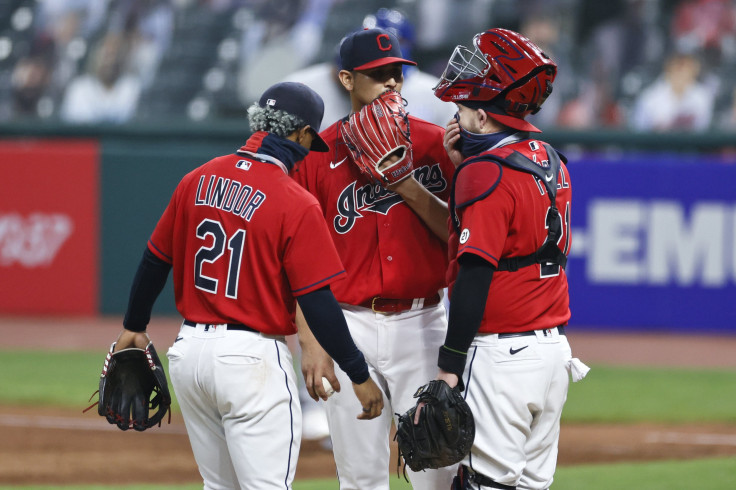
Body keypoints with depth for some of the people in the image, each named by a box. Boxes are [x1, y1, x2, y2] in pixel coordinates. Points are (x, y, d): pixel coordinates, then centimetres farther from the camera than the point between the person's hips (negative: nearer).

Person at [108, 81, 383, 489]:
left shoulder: (198, 180, 5)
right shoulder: (296, 204, -13)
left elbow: (155, 260, 13)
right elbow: (318, 302, -14)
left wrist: (134, 326, 29)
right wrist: (359, 375, -7)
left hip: (189, 349, 7)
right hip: (251, 359, -7)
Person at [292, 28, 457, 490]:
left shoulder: (434, 144, 4)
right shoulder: (318, 155, 3)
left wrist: (407, 185, -14)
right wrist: (311, 343, -5)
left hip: (422, 325, 0)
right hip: (349, 326, 0)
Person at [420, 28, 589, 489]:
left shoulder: (487, 172, -14)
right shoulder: (552, 164, 12)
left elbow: (475, 275, -18)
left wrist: (449, 369, -16)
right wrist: (464, 166, 14)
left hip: (500, 353, -9)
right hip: (555, 348, 9)